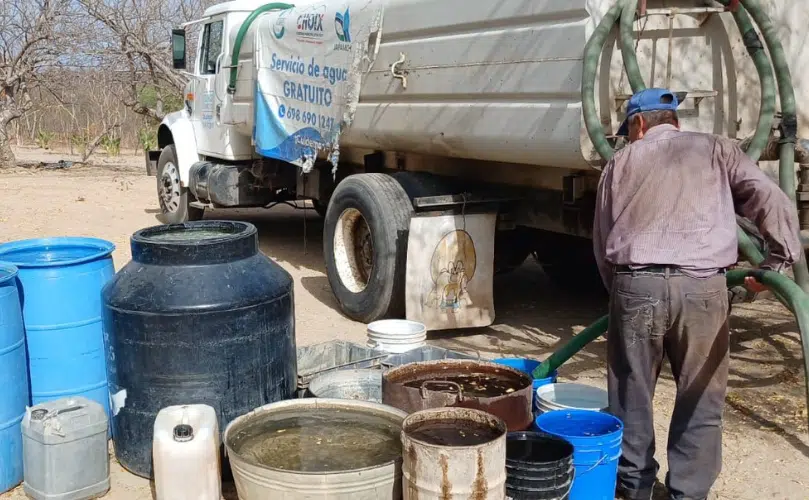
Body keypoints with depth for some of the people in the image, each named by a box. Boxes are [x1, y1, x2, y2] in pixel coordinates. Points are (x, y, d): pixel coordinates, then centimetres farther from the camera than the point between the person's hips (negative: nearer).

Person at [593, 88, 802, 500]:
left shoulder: (620, 163, 16)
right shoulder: (717, 149, 13)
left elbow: (602, 242, 16)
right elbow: (775, 205, 3)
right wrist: (779, 262, 12)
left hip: (635, 285, 1)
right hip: (702, 288, -1)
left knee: (632, 393, 15)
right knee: (700, 400, 11)